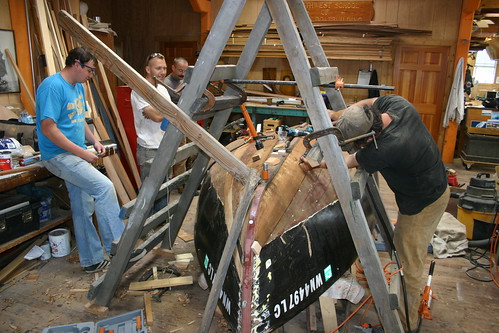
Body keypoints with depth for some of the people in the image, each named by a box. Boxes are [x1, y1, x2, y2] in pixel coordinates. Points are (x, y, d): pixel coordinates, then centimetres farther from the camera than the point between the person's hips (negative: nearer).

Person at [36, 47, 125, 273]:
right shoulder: (53, 86, -16)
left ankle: (92, 261, 22)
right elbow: (48, 128, -22)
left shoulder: (78, 86, 13)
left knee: (83, 208, 11)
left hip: (75, 155, 9)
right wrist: (82, 152, -20)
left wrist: (94, 141, 7)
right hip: (59, 155, -9)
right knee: (104, 187, -23)